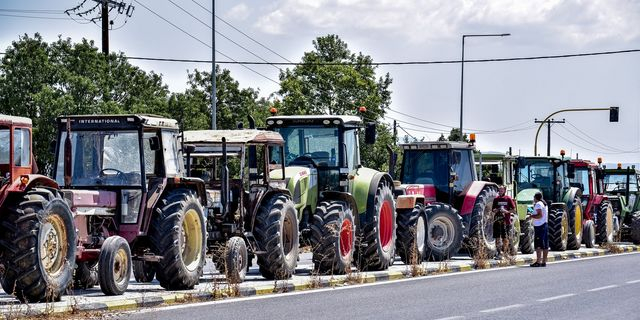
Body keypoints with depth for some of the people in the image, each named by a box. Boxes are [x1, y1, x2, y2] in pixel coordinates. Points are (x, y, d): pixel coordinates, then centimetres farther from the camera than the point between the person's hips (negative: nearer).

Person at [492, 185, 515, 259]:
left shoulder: (508, 199, 2)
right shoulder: (496, 199, 9)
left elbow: (514, 209, 2)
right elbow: (493, 210, 14)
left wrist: (507, 211, -15)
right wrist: (496, 210, -9)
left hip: (506, 222, -2)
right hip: (497, 221, 2)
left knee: (505, 238, -1)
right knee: (497, 238, 1)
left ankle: (505, 252, 6)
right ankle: (498, 253, 4)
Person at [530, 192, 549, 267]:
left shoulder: (538, 204, -11)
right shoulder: (544, 204, 18)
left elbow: (540, 215, -21)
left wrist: (532, 216, -10)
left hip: (539, 226, -10)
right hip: (545, 225, 10)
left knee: (538, 244, -11)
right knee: (545, 245, 8)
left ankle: (538, 261, -15)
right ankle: (544, 262, 10)